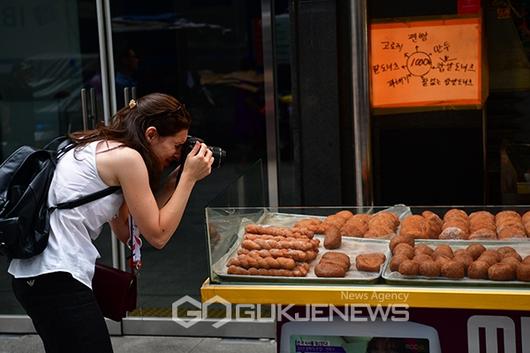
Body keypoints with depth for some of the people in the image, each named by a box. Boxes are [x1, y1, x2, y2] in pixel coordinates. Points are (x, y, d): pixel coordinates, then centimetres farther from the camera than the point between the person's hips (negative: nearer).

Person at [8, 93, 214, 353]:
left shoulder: (103, 148, 16)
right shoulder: (127, 157, -11)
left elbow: (125, 231, 16)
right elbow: (157, 236, -7)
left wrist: (175, 180, 13)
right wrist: (189, 178, -1)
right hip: (58, 281, -10)